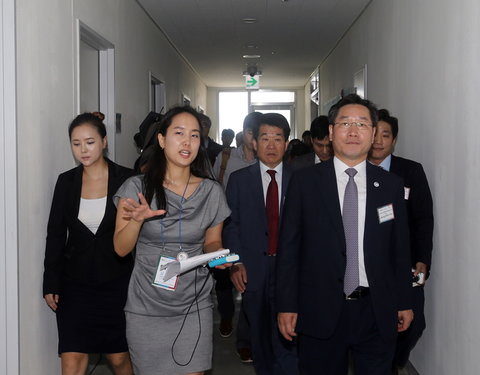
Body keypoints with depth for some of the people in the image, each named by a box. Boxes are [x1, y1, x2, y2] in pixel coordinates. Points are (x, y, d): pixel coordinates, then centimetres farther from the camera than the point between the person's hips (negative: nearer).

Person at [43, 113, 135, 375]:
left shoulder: (125, 179, -6)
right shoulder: (66, 181, 2)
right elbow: (55, 235, 6)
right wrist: (50, 283, 2)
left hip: (116, 283, -2)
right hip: (75, 284, 2)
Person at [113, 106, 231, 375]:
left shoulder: (212, 192, -2)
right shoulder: (137, 187, -6)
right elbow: (121, 249, -4)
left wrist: (216, 253, -12)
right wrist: (137, 219, -22)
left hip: (194, 307, 1)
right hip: (146, 309, 0)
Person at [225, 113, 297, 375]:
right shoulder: (239, 179, 5)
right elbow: (231, 224, 1)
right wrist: (236, 263, -9)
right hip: (253, 271, 2)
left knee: (287, 336, -7)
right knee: (260, 335, 16)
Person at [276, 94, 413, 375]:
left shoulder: (391, 185, 5)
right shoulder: (305, 181, -1)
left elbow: (401, 248, 9)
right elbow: (289, 246, -1)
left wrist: (405, 302, 10)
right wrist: (287, 305, -4)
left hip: (377, 314, 2)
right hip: (320, 312, -1)